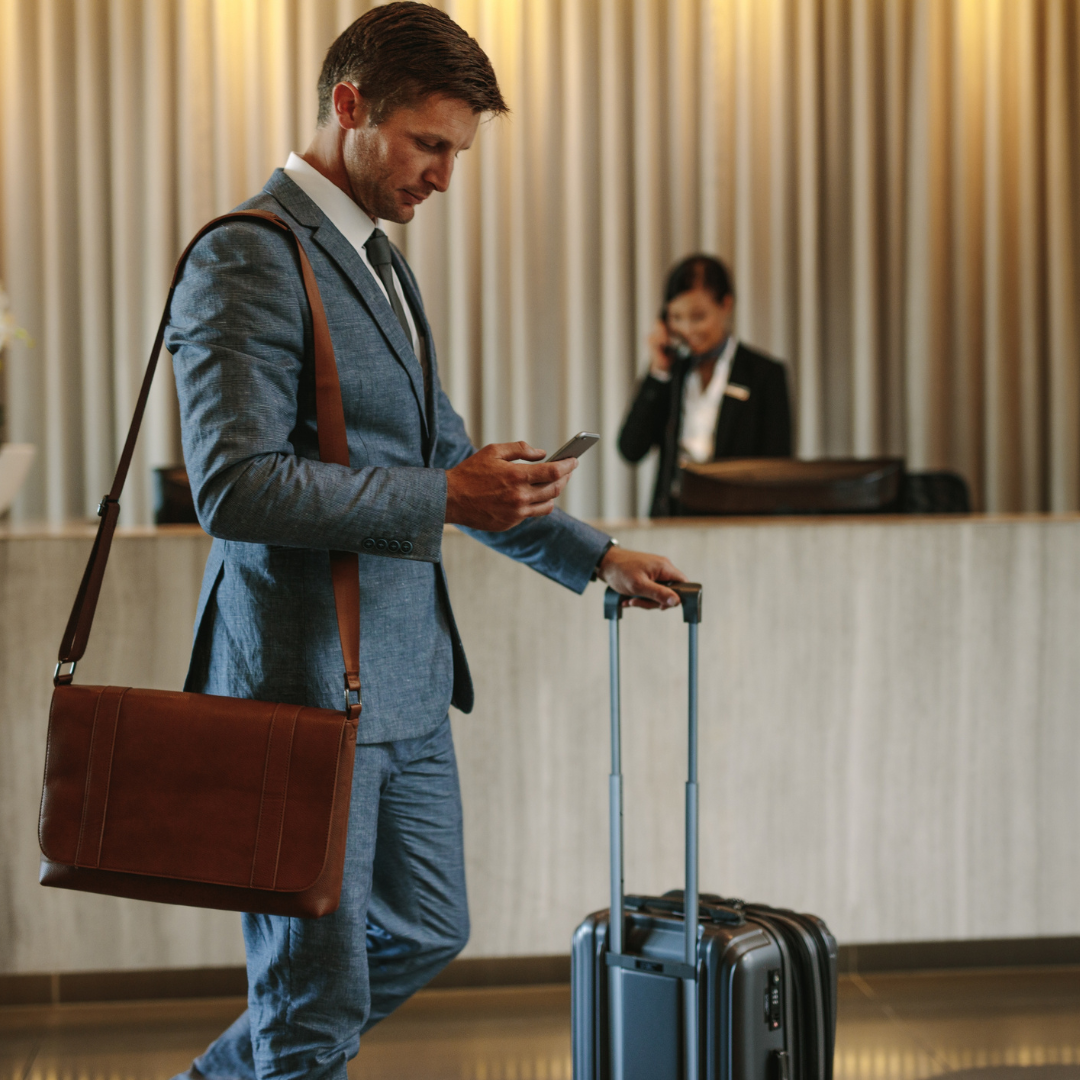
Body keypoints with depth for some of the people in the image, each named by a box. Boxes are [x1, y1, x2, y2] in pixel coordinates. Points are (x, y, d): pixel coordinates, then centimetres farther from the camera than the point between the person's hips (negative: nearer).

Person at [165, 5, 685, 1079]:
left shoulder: (376, 261, 17)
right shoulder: (248, 258, -14)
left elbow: (434, 454, 26)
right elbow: (235, 486, -24)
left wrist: (592, 554, 25)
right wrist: (442, 498, -23)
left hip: (406, 671, 10)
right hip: (305, 678, -10)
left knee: (425, 931, 21)